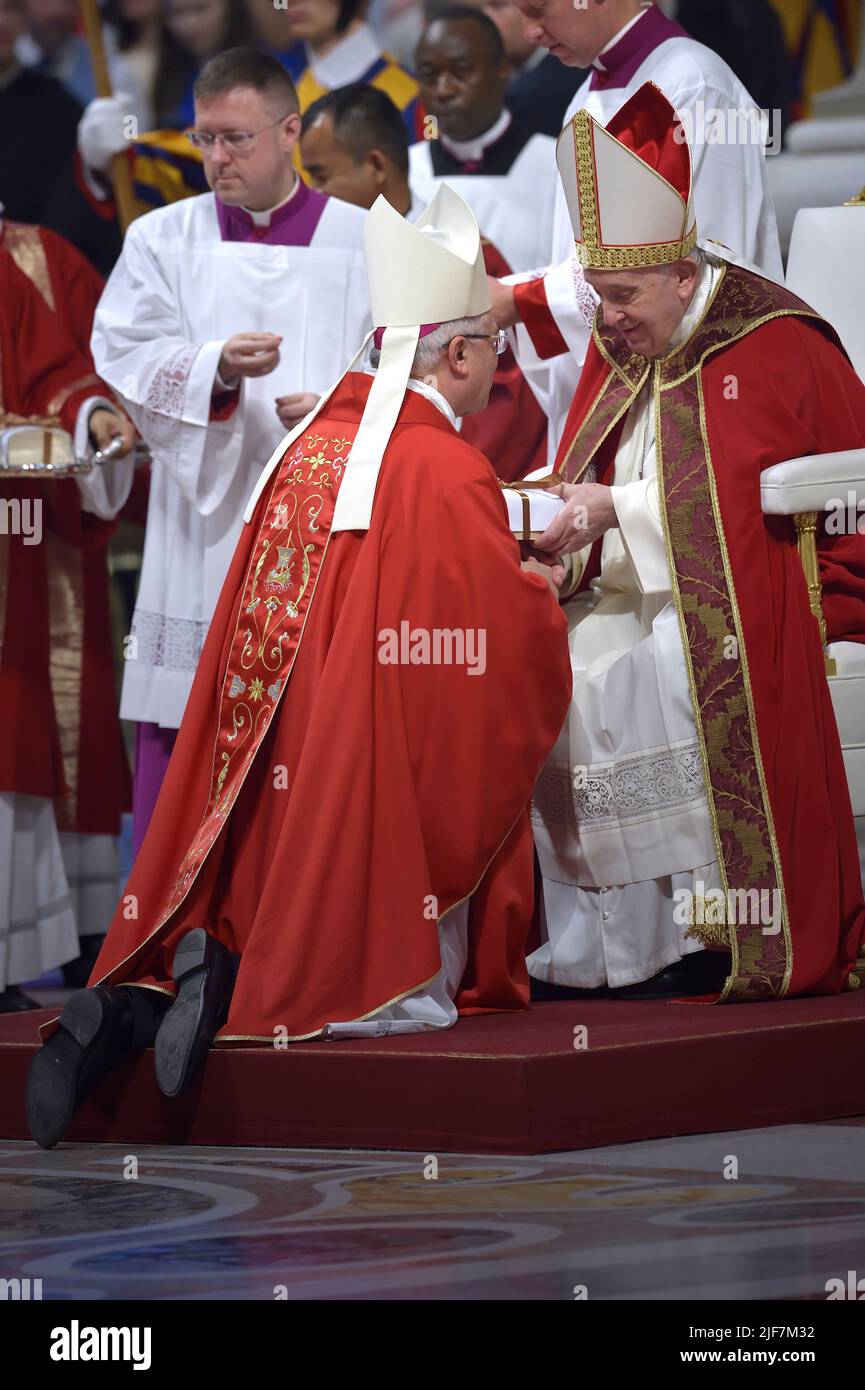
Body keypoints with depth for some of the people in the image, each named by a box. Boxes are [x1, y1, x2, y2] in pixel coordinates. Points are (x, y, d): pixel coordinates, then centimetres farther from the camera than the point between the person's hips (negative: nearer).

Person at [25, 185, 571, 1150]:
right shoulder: (446, 473, -13)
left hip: (264, 795, 7)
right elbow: (517, 641, -11)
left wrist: (507, 582, 23)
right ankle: (233, 988, -18)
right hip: (370, 805, -7)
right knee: (404, 986, 3)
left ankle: (140, 998, -10)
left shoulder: (307, 447, 10)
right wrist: (538, 599, 11)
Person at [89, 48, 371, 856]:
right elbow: (126, 356, -4)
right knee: (182, 732, -2)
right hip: (202, 533, 1)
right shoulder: (162, 240, 9)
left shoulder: (367, 243, 6)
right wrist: (216, 366, -21)